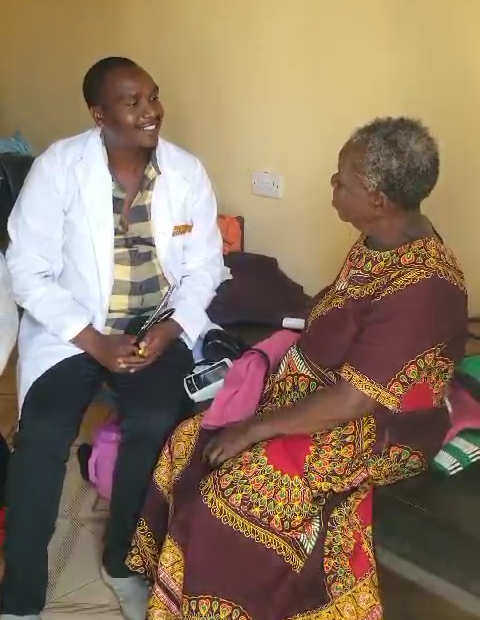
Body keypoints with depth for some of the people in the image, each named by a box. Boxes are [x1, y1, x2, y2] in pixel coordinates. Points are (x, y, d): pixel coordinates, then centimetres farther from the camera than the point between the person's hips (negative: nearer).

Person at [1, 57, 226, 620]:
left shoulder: (187, 171, -2)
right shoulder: (57, 166, -10)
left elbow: (203, 268, 2)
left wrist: (168, 332, -15)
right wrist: (96, 342, -19)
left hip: (159, 329, 2)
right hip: (71, 330, -1)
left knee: (156, 423, -25)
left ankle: (122, 560, 2)